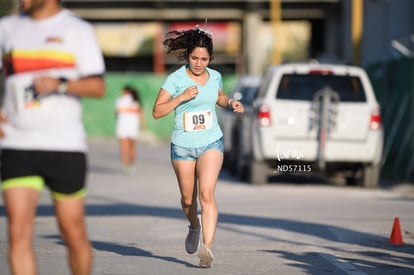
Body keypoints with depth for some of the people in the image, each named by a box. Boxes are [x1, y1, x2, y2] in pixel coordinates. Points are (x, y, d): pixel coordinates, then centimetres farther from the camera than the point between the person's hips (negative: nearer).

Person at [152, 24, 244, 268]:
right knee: (188, 198, 11)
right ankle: (194, 226, 45)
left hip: (211, 143, 0)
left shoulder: (215, 77, 2)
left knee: (207, 193, -18)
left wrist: (231, 102, 3)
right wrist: (181, 97, -22)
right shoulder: (176, 79, -9)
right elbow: (157, 112, -11)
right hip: (183, 146, 0)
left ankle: (208, 246, -25)